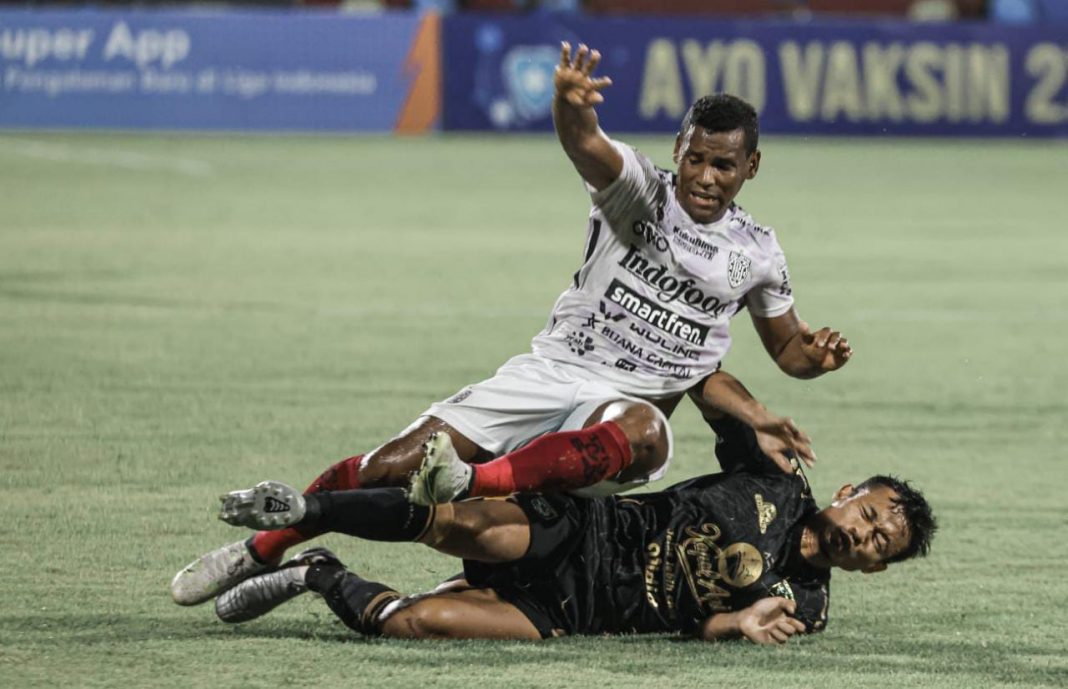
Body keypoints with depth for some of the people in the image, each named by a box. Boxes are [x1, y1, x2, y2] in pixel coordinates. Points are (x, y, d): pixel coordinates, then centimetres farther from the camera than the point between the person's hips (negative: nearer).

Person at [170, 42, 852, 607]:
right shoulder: (641, 189, -3)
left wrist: (818, 354, -2)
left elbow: (787, 347, 24)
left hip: (629, 403, 1)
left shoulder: (756, 253, 8)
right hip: (551, 372, 0)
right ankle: (259, 550, 7)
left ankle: (473, 486, -53)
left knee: (643, 435, -41)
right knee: (395, 464, -13)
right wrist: (572, 104, -52)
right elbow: (585, 145, -26)